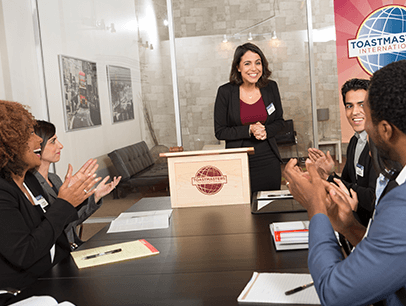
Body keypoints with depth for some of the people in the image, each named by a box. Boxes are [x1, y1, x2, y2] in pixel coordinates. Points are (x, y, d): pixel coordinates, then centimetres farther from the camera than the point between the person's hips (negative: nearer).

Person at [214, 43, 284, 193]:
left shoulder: (271, 87, 2)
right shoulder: (225, 92, -7)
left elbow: (279, 120, 12)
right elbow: (220, 131, -5)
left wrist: (265, 131, -9)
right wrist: (249, 130, -17)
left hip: (269, 160, 3)